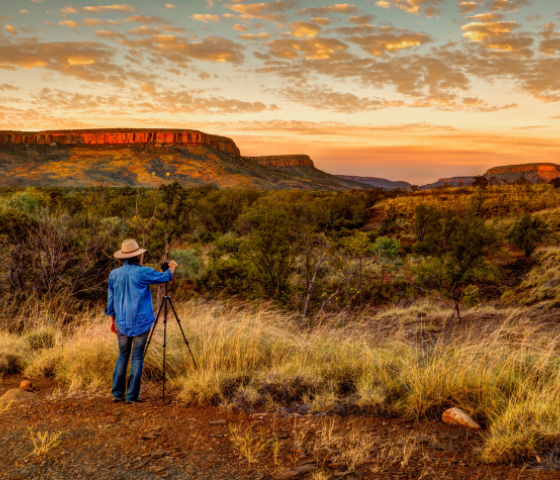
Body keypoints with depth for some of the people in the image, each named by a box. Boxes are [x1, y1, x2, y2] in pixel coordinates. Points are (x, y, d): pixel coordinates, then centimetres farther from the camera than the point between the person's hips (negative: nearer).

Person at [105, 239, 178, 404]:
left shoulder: (114, 274, 4)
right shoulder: (142, 272, -10)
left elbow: (111, 300, 12)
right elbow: (164, 277, 4)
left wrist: (112, 319, 22)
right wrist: (172, 268, 26)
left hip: (122, 323, 4)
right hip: (140, 322, -4)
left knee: (122, 356, 14)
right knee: (137, 358, 2)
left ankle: (117, 394, 14)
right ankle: (132, 395, 3)